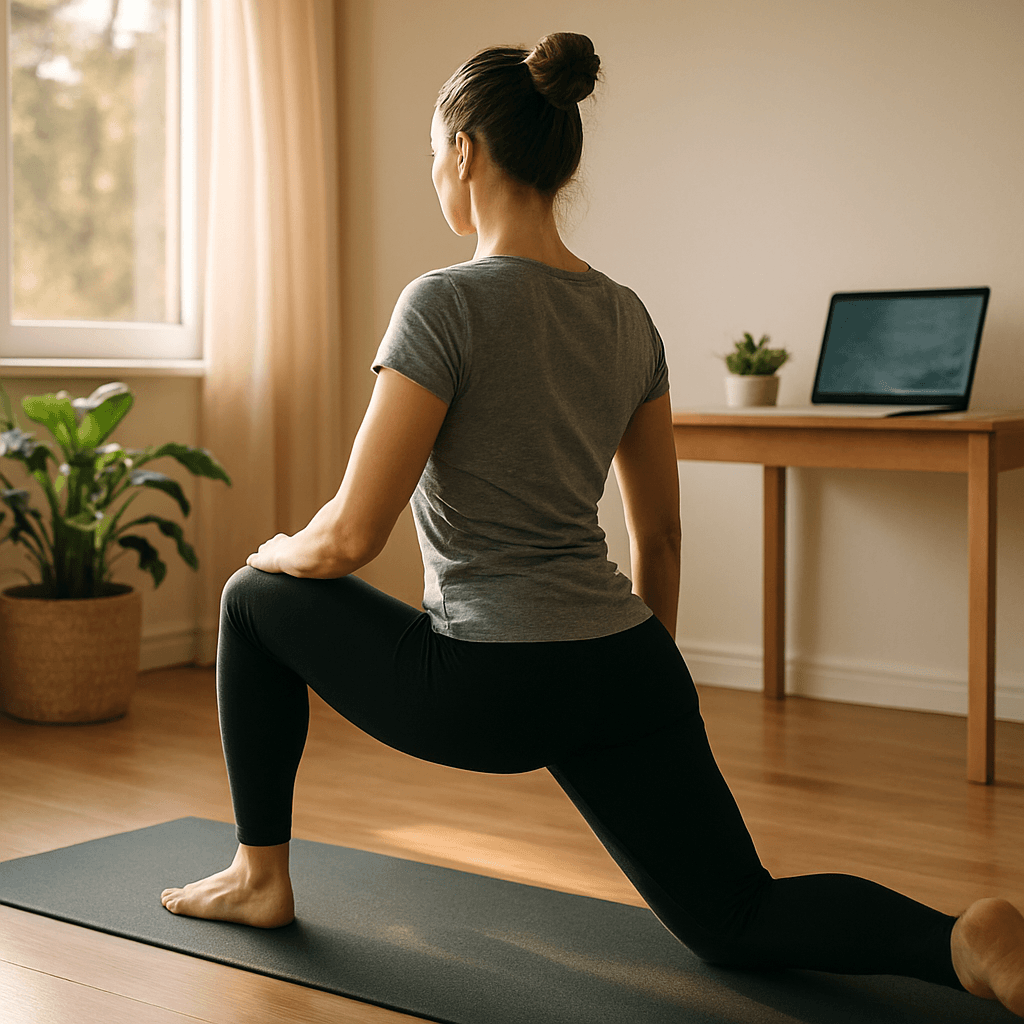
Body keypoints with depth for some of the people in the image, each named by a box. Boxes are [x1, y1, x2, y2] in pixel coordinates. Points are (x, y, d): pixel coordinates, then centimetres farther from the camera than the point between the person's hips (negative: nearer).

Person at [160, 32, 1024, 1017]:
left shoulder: (448, 302, -15)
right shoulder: (627, 317, 7)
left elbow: (352, 535, -16)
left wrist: (279, 551, 7)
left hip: (494, 686, -6)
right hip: (629, 670, 6)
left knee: (256, 602, 18)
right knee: (736, 919, 15)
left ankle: (260, 878, 27)